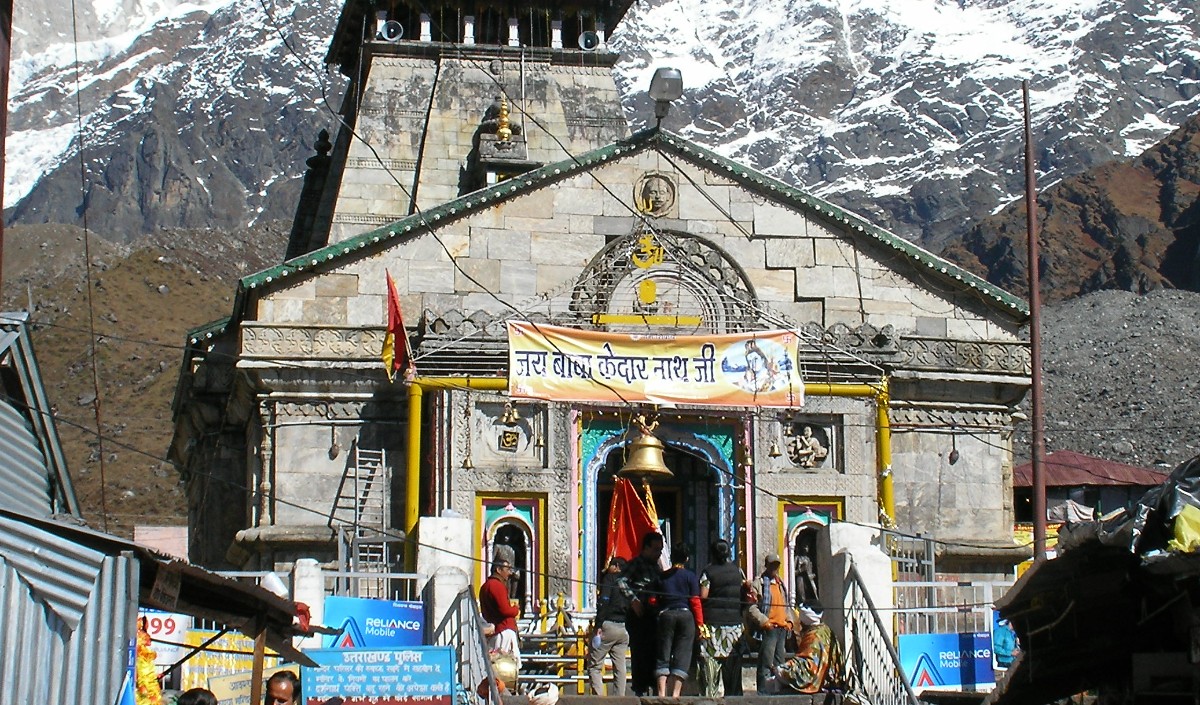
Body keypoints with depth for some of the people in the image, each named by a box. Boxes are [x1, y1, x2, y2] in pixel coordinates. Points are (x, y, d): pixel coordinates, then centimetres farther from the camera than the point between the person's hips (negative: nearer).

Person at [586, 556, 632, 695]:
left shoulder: (609, 578, 1)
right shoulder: (629, 583, 16)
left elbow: (603, 602, -10)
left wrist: (598, 626, -14)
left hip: (609, 626, -6)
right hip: (624, 629, 6)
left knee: (594, 665, -3)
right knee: (620, 667, 7)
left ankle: (598, 697, -14)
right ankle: (620, 698, 2)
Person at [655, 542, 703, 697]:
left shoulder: (662, 576, 9)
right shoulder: (690, 576, 2)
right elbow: (695, 601, -3)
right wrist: (700, 623, -1)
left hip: (665, 615, 2)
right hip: (685, 615, -2)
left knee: (663, 655, 4)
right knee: (682, 655, 0)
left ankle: (662, 693, -4)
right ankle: (675, 693, -8)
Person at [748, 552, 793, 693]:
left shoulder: (781, 584, 21)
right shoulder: (759, 583, -3)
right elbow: (752, 607, -10)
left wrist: (789, 621, 15)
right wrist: (764, 622, -18)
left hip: (782, 628, 8)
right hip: (769, 629, -8)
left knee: (779, 663, 12)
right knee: (766, 664, -10)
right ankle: (763, 693, -10)